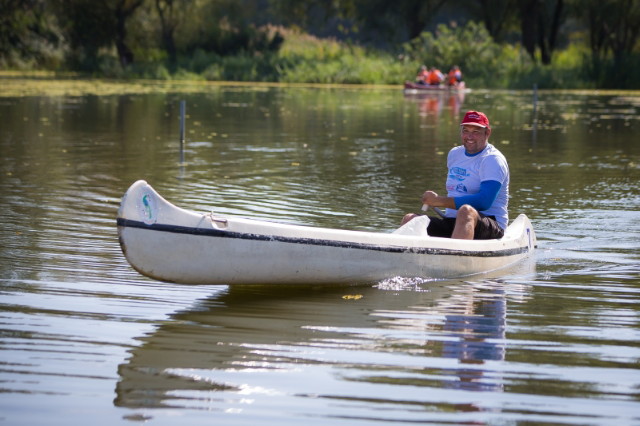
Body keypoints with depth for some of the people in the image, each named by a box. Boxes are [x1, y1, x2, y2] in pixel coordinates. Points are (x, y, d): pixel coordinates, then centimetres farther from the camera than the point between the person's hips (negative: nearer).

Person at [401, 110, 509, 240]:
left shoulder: (493, 160, -8)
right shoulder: (454, 154, 17)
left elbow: (484, 202, -22)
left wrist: (440, 201, -20)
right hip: (451, 223, 7)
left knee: (466, 211, -40)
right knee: (410, 219, -12)